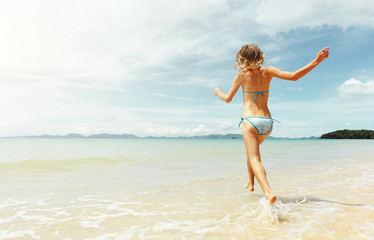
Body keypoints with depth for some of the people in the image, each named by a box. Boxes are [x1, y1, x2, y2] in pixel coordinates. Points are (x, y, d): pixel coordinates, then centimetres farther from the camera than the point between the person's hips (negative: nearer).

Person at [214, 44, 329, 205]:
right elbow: (294, 76, -3)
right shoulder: (268, 71, 7)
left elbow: (228, 99, 8)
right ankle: (251, 183, 37)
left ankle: (269, 193, -34)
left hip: (250, 121, -5)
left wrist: (218, 93, 29)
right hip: (267, 122, 5)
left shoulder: (241, 75, 1)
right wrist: (316, 61, 1)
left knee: (254, 159, -12)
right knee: (252, 149, 30)